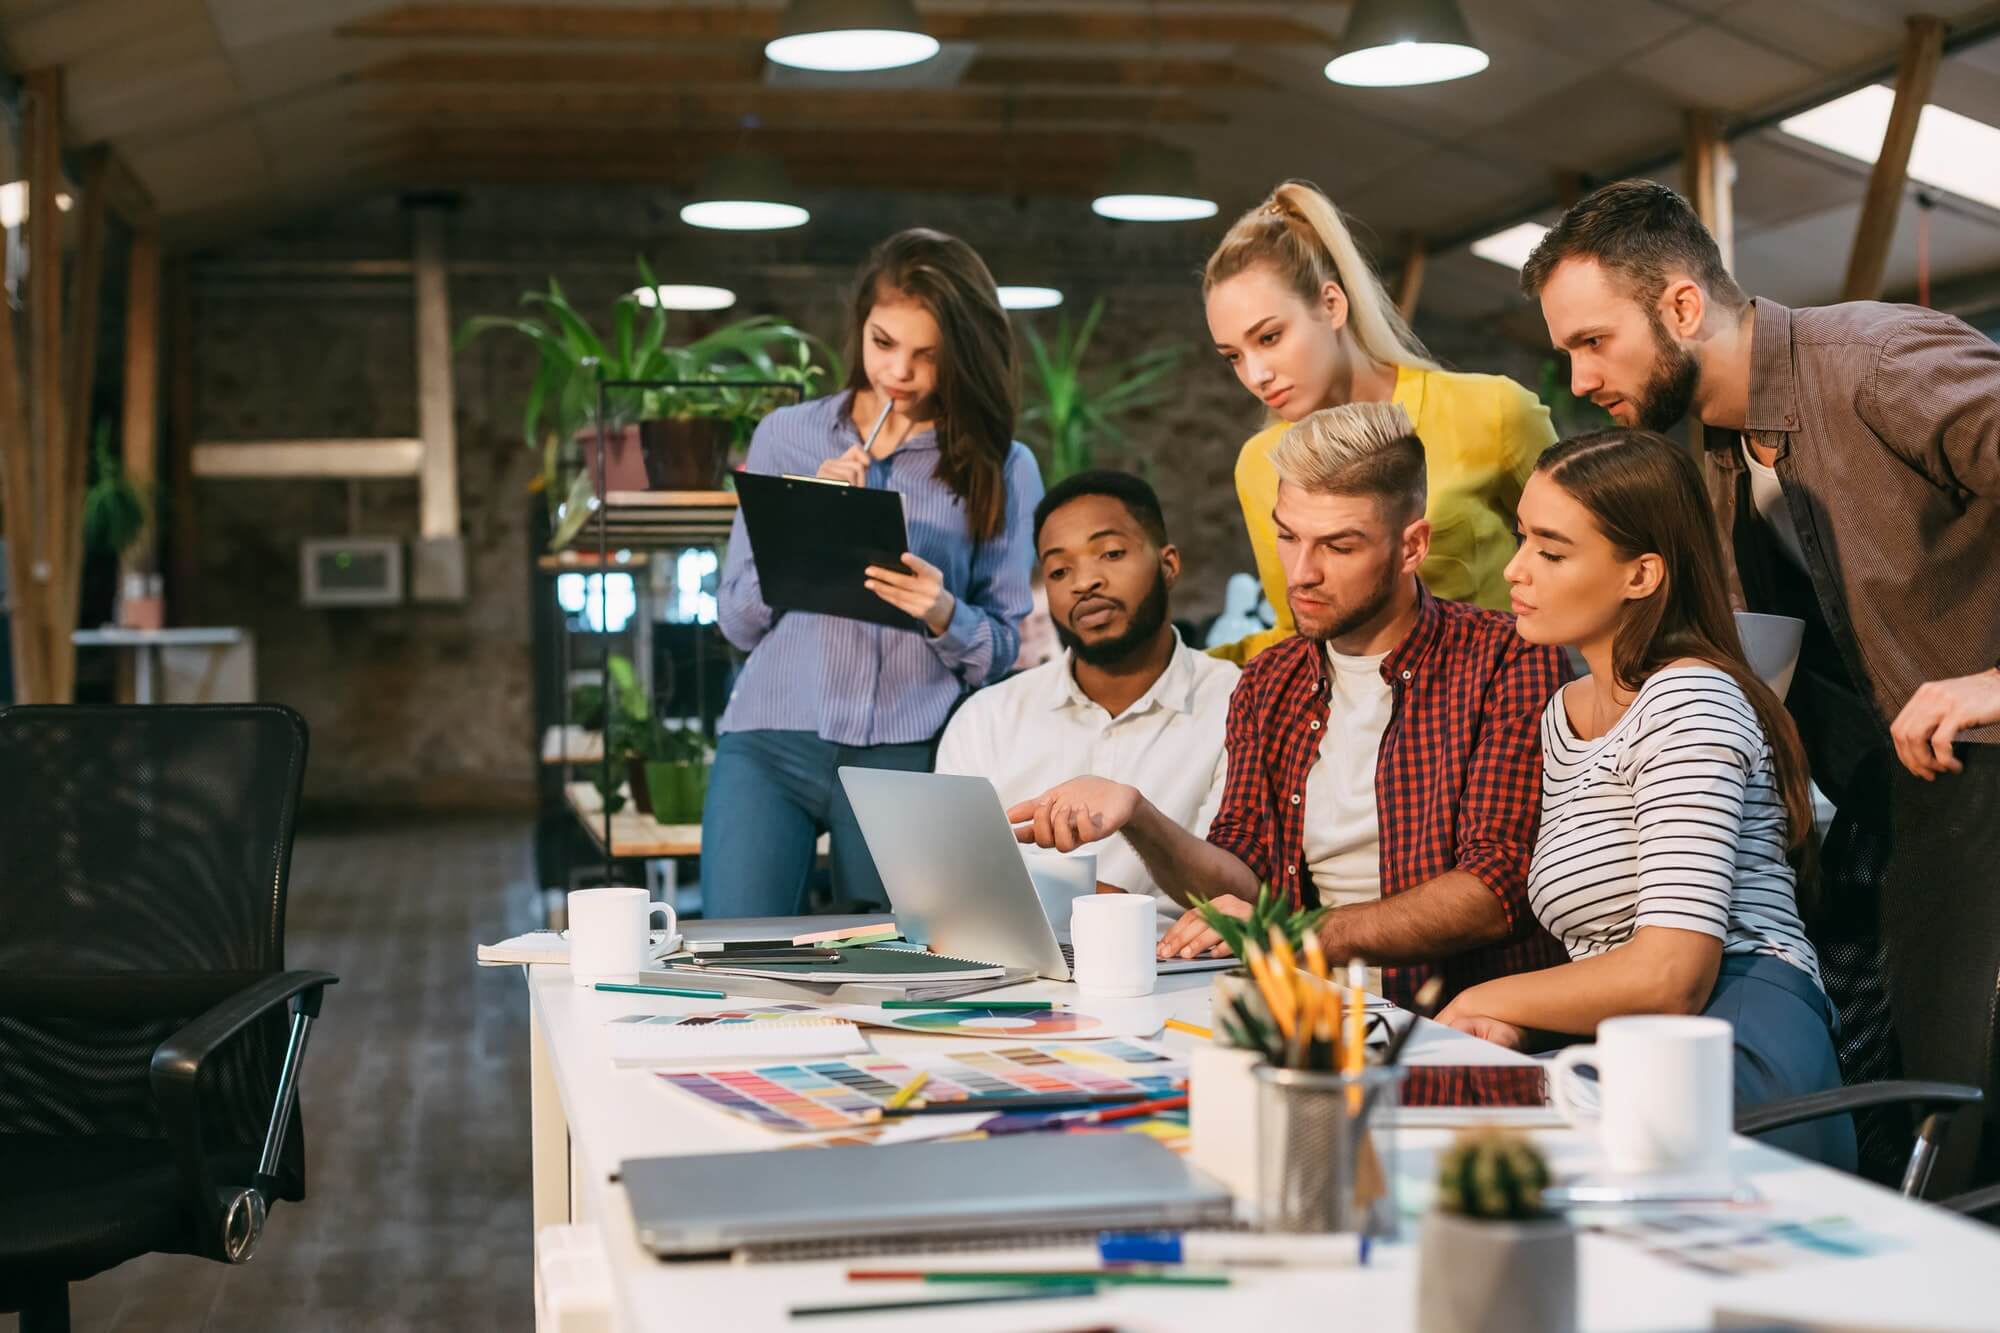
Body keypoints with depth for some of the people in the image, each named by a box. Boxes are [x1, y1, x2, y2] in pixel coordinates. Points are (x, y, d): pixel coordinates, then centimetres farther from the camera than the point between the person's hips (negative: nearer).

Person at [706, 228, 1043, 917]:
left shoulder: (1002, 470, 5)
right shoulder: (785, 435, 9)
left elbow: (1002, 650, 5)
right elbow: (737, 621, 7)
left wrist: (944, 615, -16)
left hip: (907, 756, 0)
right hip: (771, 740, 0)